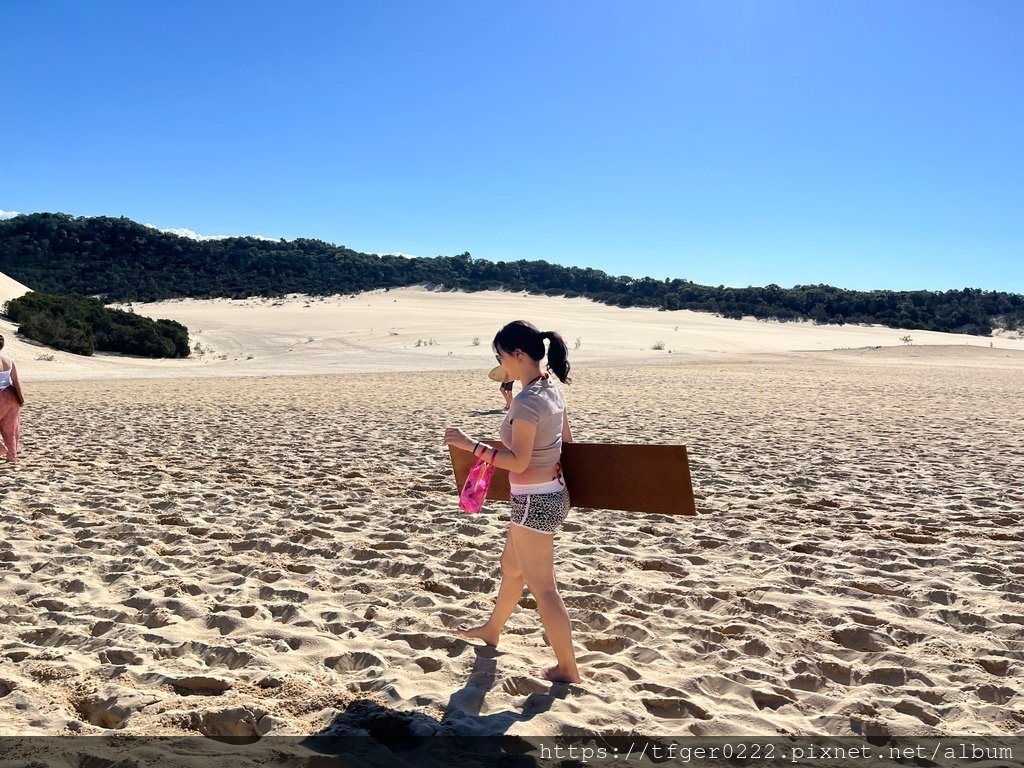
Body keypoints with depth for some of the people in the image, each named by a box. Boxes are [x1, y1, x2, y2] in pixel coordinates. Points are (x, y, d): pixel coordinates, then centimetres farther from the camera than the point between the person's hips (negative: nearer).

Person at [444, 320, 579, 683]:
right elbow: (567, 442, 12)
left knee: (542, 586, 4)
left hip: (534, 501, -10)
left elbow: (518, 462, -23)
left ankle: (567, 668, 16)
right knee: (512, 566, 27)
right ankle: (492, 629, 48)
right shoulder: (552, 389, 4)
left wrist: (471, 444, -21)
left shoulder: (526, 401, -24)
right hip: (552, 494, 10)